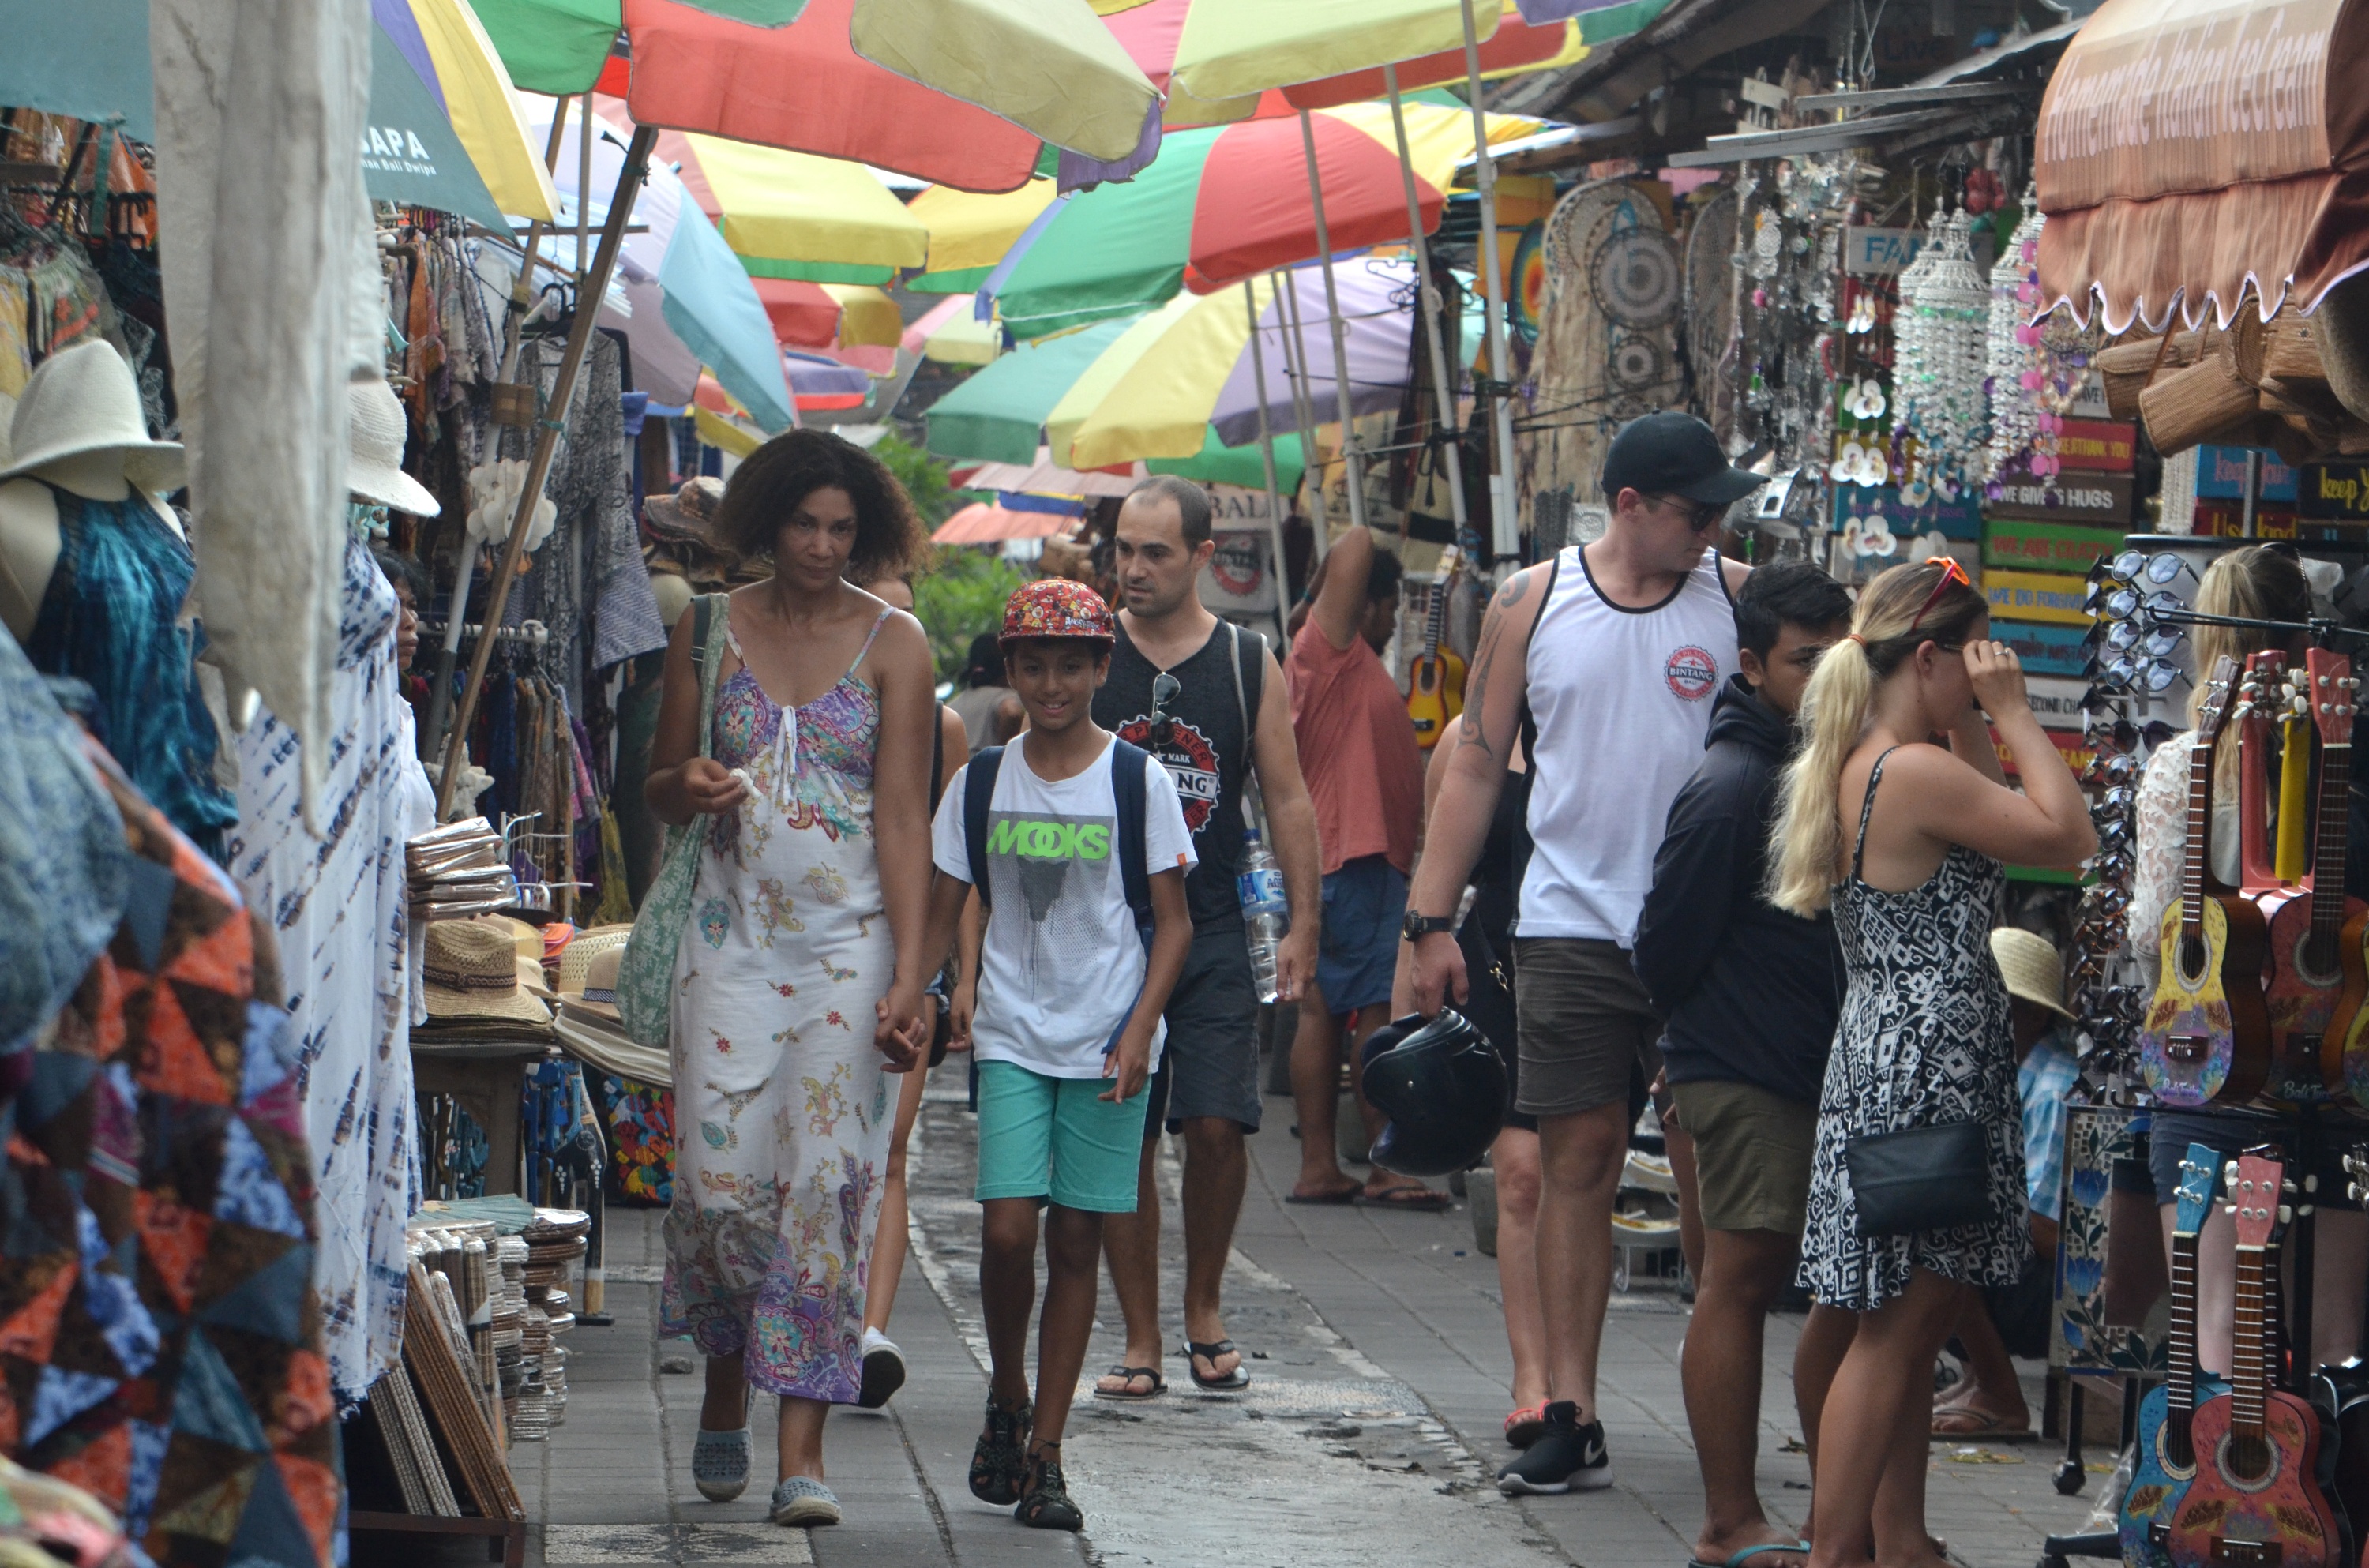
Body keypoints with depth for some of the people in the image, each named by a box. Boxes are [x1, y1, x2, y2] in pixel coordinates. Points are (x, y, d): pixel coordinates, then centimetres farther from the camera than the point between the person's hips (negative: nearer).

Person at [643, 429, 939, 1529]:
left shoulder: (892, 645, 0)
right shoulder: (711, 630, 6)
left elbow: (902, 815, -5)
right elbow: (658, 788, 14)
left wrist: (909, 972, -14)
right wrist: (686, 786, -12)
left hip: (849, 941, -2)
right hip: (734, 933, 2)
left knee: (828, 1179, -8)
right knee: (722, 1176, -4)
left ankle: (802, 1450, -6)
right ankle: (726, 1394, 21)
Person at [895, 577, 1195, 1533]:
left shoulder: (1139, 782, -1)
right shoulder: (980, 783, 6)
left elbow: (1173, 921, 1)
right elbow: (943, 908, 11)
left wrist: (1139, 1029, -11)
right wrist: (907, 989, -8)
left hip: (1106, 1045, -1)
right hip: (1012, 1034, 1)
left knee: (1075, 1239, 1)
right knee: (1007, 1229, -12)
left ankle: (1045, 1453, 7)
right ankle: (1007, 1401, 14)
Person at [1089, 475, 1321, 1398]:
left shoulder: (1250, 665, 5)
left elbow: (1288, 801, 7)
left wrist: (1302, 926, 0)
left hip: (1212, 933, 0)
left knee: (1218, 1124, -9)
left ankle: (1204, 1310, 12)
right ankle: (1141, 1341, 8)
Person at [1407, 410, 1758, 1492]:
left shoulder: (1735, 599, 4)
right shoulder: (1533, 604, 5)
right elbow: (1477, 764, 7)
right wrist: (1432, 922, 2)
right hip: (1574, 925, 0)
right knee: (1577, 1158, 1)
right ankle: (1569, 1415, 3)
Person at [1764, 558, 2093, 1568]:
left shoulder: (1857, 769, 12)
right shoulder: (1917, 773, -18)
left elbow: (1995, 829, 24)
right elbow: (2068, 836, -16)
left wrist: (1975, 731, 14)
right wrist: (2011, 715, -9)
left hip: (1888, 1060, 10)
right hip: (1924, 1074, -10)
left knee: (1914, 1327, 14)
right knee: (1895, 1330, -6)